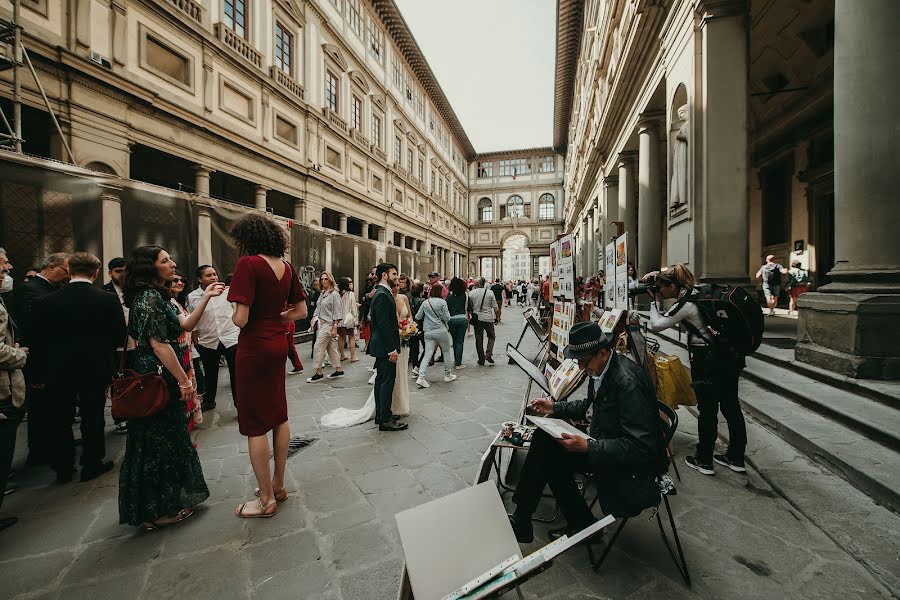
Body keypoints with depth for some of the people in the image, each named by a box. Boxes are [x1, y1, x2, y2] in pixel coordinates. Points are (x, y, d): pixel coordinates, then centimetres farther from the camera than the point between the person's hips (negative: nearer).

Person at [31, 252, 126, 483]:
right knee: (93, 418, 11)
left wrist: (38, 374, 8)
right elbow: (119, 337, -8)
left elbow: (37, 342, -2)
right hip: (95, 370, -1)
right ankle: (92, 464, 23)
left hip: (57, 372, 2)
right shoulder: (108, 299, -12)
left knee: (60, 421, 15)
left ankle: (63, 469, 25)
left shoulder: (45, 302, -6)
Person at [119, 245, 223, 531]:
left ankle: (166, 501, 35)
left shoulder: (156, 296, 12)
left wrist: (206, 297, 4)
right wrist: (185, 381, -19)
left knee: (160, 441, 19)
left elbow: (185, 324, 9)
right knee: (160, 443, 3)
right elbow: (159, 345, -22)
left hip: (156, 380, 10)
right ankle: (158, 511, 20)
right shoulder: (149, 297, -18)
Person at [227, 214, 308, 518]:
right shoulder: (287, 267, 5)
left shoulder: (248, 263, -16)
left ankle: (266, 500, 19)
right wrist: (273, 319, 9)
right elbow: (301, 311, 10)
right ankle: (278, 484, 33)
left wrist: (233, 316, 1)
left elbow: (241, 319, -20)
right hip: (278, 344, 7)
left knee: (255, 423, 5)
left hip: (254, 347, -7)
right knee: (279, 415, 17)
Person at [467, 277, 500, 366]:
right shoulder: (490, 293, -4)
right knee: (491, 337, 16)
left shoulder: (471, 293, -4)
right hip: (488, 318, -1)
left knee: (479, 339, 8)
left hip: (477, 318, 1)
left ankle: (481, 360, 11)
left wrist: (469, 316, 16)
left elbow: (469, 307, 1)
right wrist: (497, 316, 17)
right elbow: (495, 307, -1)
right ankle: (488, 354, -1)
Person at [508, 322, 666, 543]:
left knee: (548, 451, -19)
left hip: (634, 464, -8)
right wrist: (555, 408, 3)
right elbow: (589, 405, 17)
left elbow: (641, 447, -25)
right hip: (606, 442, 9)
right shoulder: (601, 368, -1)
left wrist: (588, 447, -30)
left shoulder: (628, 381, -27)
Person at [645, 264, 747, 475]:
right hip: (732, 354, 9)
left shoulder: (686, 305, -19)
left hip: (709, 359, -9)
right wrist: (657, 275, 10)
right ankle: (736, 458, 30)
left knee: (707, 408, 3)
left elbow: (655, 325, -15)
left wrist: (655, 301, -5)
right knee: (730, 405, 16)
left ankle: (704, 461, 18)